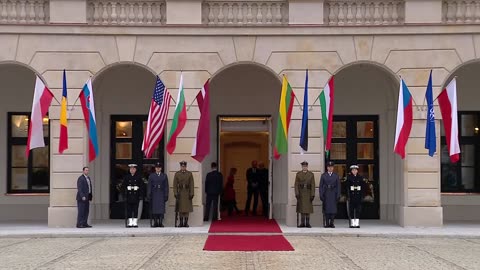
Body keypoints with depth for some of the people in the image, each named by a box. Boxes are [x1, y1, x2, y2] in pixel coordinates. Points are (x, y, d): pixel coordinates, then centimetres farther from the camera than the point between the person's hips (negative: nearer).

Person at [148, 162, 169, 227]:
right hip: (154, 194, 0)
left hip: (161, 194, 0)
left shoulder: (164, 176, 8)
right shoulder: (151, 176, 7)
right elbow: (149, 186, 5)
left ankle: (160, 222, -5)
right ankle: (155, 222, 4)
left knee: (161, 208, -7)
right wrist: (149, 195, -1)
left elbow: (166, 186, 6)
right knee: (154, 208, -1)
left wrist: (166, 195, 0)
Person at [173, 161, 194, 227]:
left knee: (187, 208, -1)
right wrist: (175, 193, -7)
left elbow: (191, 184, 1)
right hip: (180, 193, 0)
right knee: (180, 209, 3)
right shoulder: (177, 174, 3)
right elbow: (175, 185, 1)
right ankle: (181, 222, 8)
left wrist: (191, 194, -5)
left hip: (187, 193, 0)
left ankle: (186, 222, 4)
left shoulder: (189, 174, 3)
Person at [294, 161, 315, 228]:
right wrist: (296, 193, -9)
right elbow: (296, 184, 0)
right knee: (301, 208, 1)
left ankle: (307, 223, 6)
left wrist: (313, 194, -6)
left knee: (308, 208, 1)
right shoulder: (298, 174, 4)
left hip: (308, 193, 0)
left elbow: (313, 185, 1)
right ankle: (302, 223, 5)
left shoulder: (311, 174, 4)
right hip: (301, 193, 0)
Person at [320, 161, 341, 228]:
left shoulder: (336, 176, 8)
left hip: (333, 194, 0)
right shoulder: (323, 175, 7)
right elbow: (321, 186, 5)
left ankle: (332, 223, 2)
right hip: (326, 194, 0)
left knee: (333, 209, -4)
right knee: (326, 209, -1)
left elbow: (338, 186, 7)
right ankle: (327, 223, 3)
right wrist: (321, 195, -3)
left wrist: (338, 195, -1)